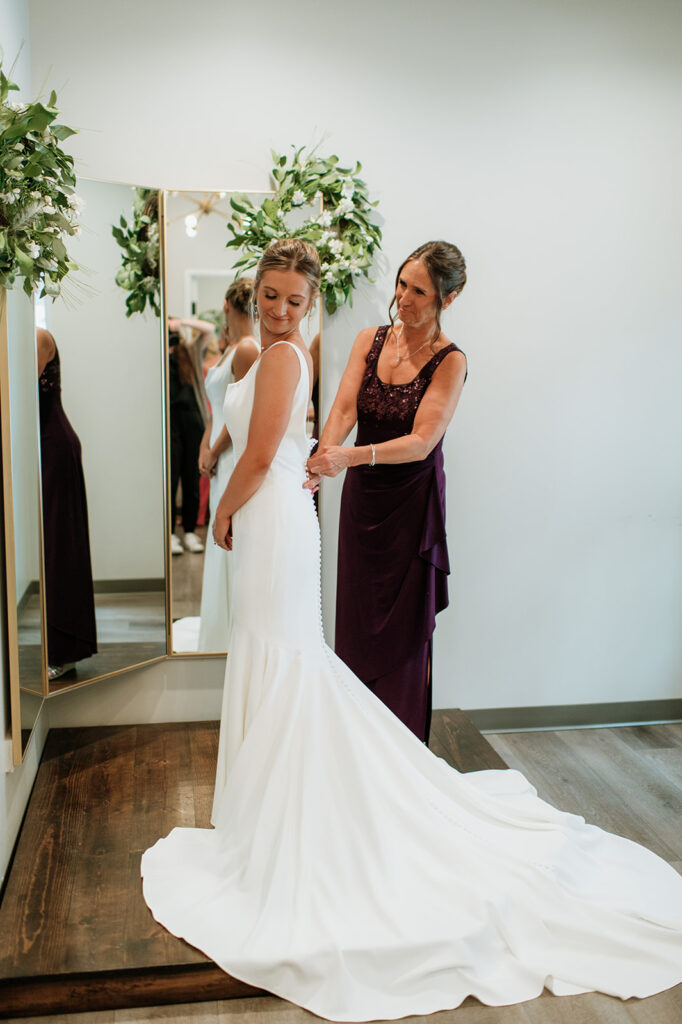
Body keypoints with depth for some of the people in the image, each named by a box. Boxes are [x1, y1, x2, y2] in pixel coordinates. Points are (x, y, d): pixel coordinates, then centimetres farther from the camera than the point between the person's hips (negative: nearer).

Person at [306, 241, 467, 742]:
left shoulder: (450, 361, -11)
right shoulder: (370, 339, 3)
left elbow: (422, 441, -20)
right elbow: (344, 408, -9)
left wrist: (352, 456, -34)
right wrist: (323, 460, -29)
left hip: (411, 501, -4)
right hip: (362, 494, 4)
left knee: (404, 626, 4)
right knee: (357, 617, 11)